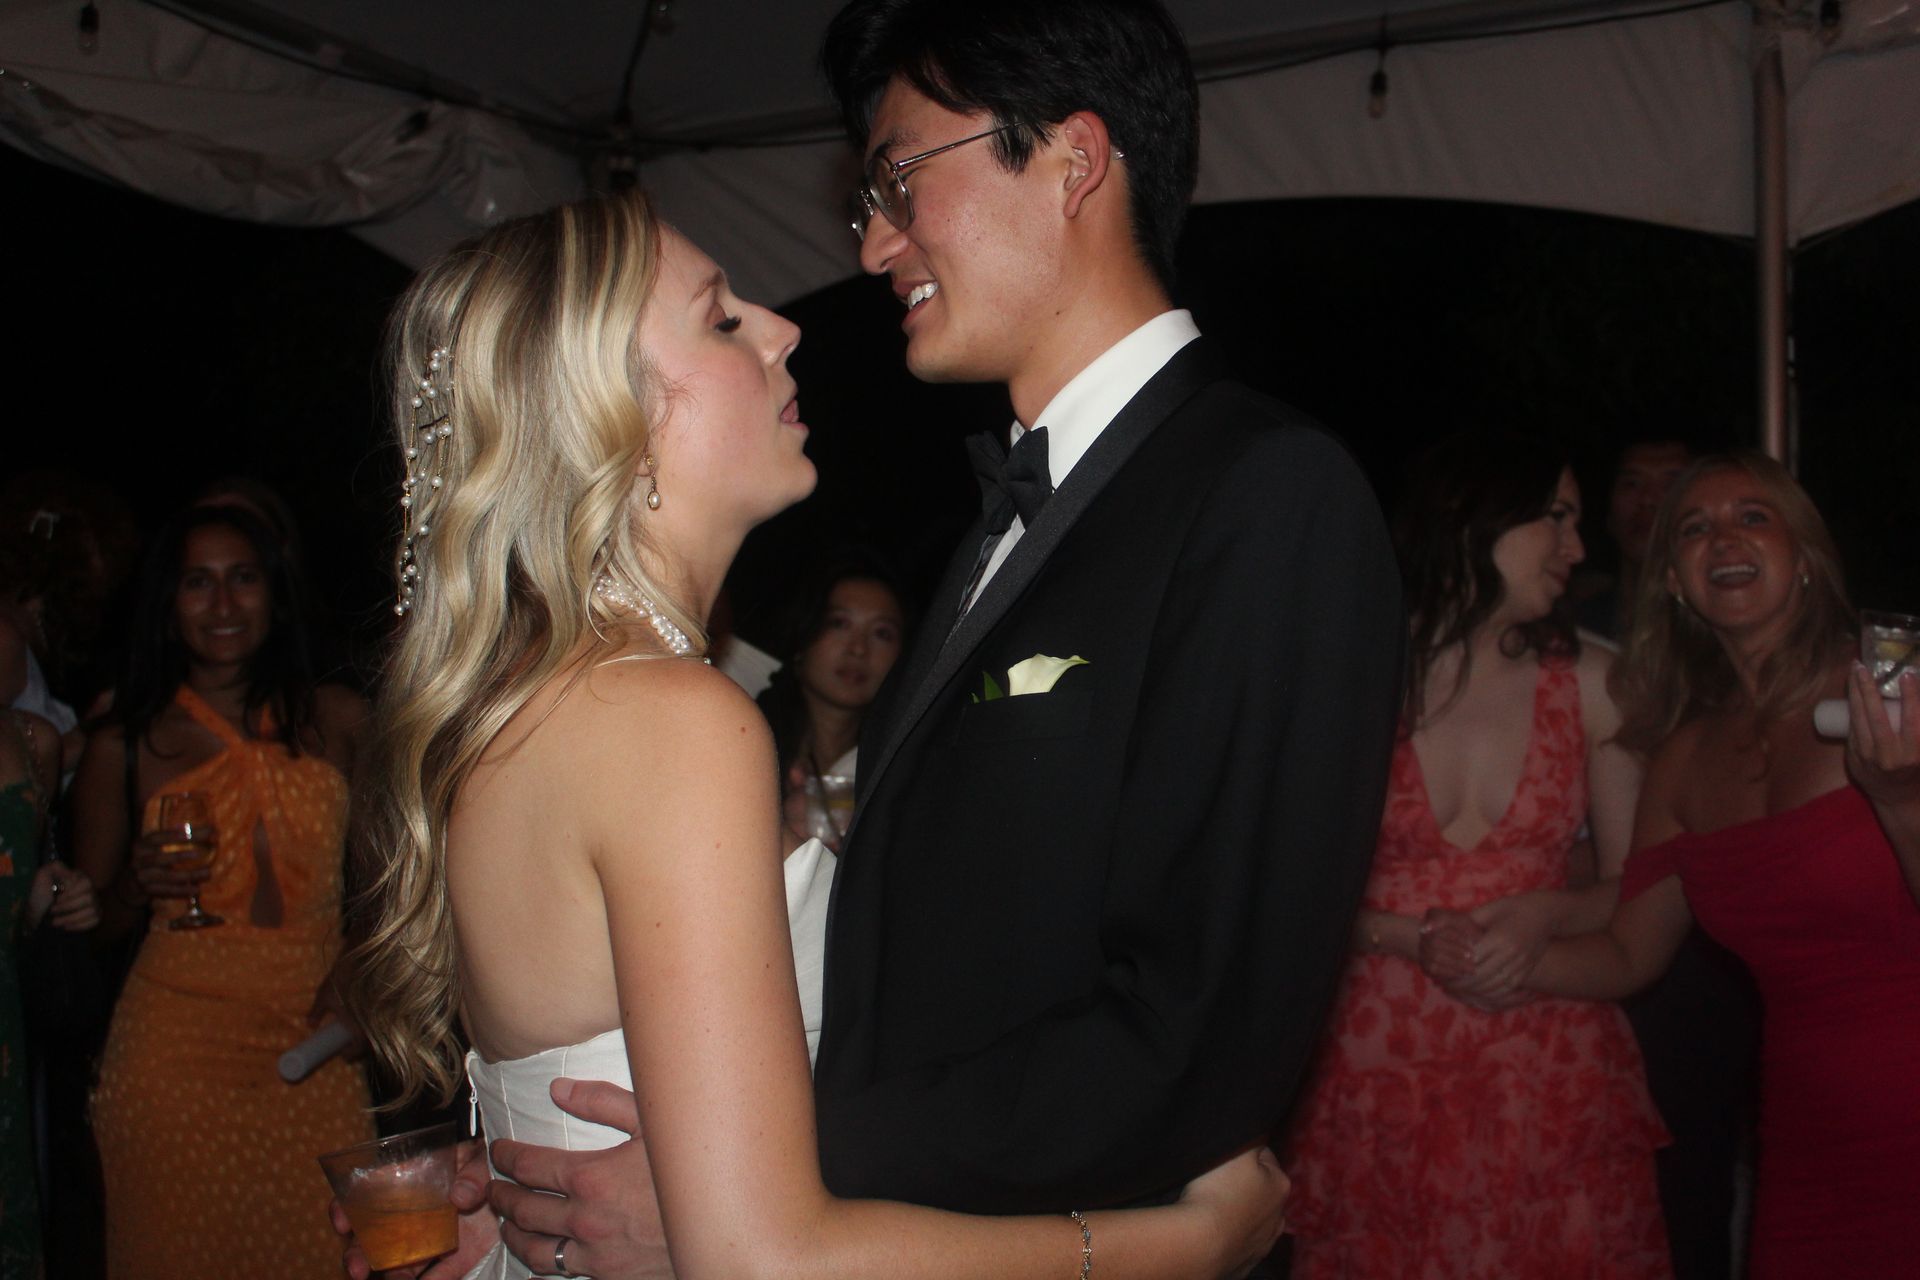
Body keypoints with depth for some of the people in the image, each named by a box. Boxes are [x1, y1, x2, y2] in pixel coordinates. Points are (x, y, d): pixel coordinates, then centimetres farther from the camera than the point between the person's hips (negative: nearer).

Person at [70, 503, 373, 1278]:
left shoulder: (338, 720, 4)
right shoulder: (124, 748, 2)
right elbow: (92, 922, 10)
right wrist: (139, 884, -10)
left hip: (316, 1048, 1)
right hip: (176, 1049, -1)